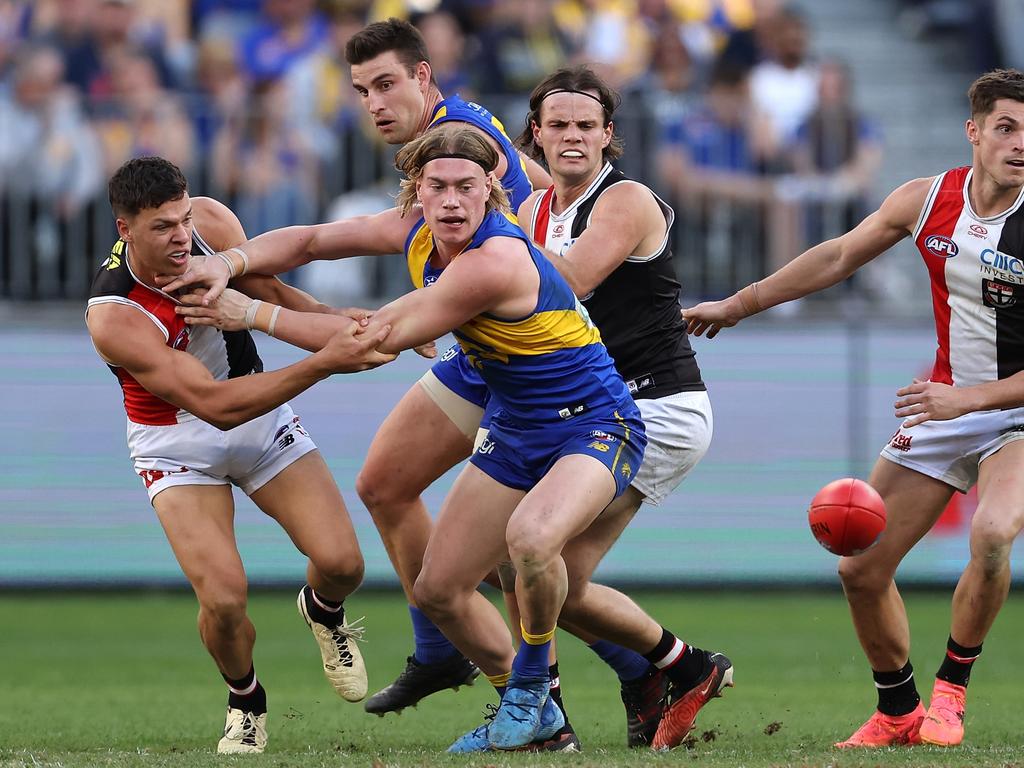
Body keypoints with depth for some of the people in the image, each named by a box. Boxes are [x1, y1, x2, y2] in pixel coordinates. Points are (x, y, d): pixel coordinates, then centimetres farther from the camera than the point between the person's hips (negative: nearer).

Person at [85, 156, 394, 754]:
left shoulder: (212, 221, -17)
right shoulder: (113, 317, -32)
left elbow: (270, 294, 2)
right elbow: (215, 404, -37)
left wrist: (341, 323, -17)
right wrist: (325, 362, -44)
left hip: (262, 415, 4)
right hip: (176, 442, -4)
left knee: (341, 562, -11)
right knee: (224, 598, -21)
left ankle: (324, 613, 28)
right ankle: (246, 703, 12)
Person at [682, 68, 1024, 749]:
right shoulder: (925, 201, -5)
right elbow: (839, 258, 12)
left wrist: (964, 399, -25)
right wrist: (740, 304, 17)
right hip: (944, 405, 5)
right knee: (861, 568, 1)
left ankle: (951, 689, -10)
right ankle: (898, 712, 23)